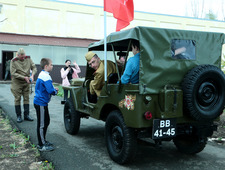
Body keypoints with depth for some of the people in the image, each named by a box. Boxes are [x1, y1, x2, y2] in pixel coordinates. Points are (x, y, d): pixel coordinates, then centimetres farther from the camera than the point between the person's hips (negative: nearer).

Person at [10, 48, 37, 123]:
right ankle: (18, 116, 9)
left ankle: (26, 115, 14)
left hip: (26, 83, 3)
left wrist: (32, 75, -19)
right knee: (17, 99, 0)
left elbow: (34, 68, 0)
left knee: (26, 98, 6)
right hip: (17, 82, -3)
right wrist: (24, 77, -22)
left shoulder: (28, 59, -2)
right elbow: (13, 73, -16)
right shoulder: (13, 61, -11)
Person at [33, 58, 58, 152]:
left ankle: (43, 141, 31)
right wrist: (55, 91, -6)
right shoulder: (46, 76, -21)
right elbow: (50, 90, -27)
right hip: (41, 103, -11)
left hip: (41, 102, 11)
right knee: (42, 124, -1)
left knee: (46, 122, 20)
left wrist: (54, 89, 7)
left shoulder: (42, 74, 12)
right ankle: (42, 145, 8)